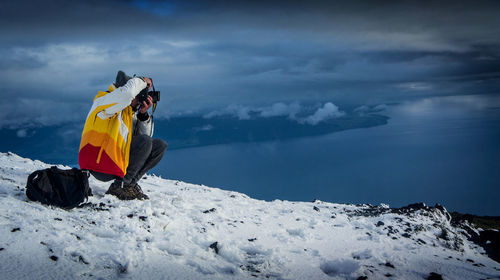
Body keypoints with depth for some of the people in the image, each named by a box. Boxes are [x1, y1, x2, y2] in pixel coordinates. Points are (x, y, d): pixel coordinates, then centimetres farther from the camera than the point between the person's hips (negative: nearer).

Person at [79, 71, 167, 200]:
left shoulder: (129, 111, 12)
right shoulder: (104, 100, -12)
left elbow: (144, 134, 8)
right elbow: (127, 93, -33)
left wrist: (143, 114, -6)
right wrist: (143, 81, -14)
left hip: (117, 162, 9)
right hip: (100, 165, -9)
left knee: (160, 146, 5)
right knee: (145, 142, -22)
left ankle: (130, 183, -2)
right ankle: (120, 185, -17)